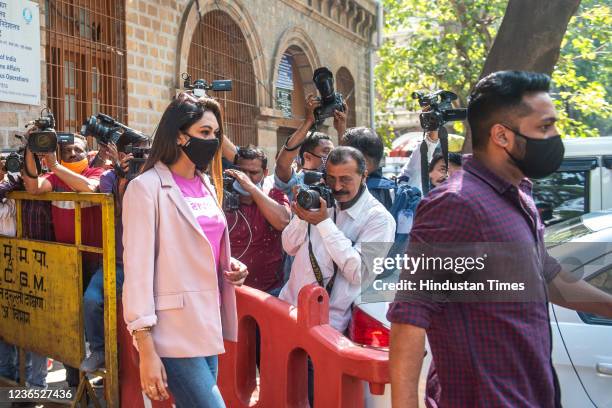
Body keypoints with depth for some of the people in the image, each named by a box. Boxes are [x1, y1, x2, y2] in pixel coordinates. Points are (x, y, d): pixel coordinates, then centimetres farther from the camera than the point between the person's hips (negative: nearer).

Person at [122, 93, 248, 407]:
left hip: (209, 324, 7)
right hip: (174, 331, -7)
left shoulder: (207, 187, 11)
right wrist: (146, 350, -16)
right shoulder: (146, 187, -10)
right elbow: (137, 270, -13)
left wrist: (230, 267, 0)